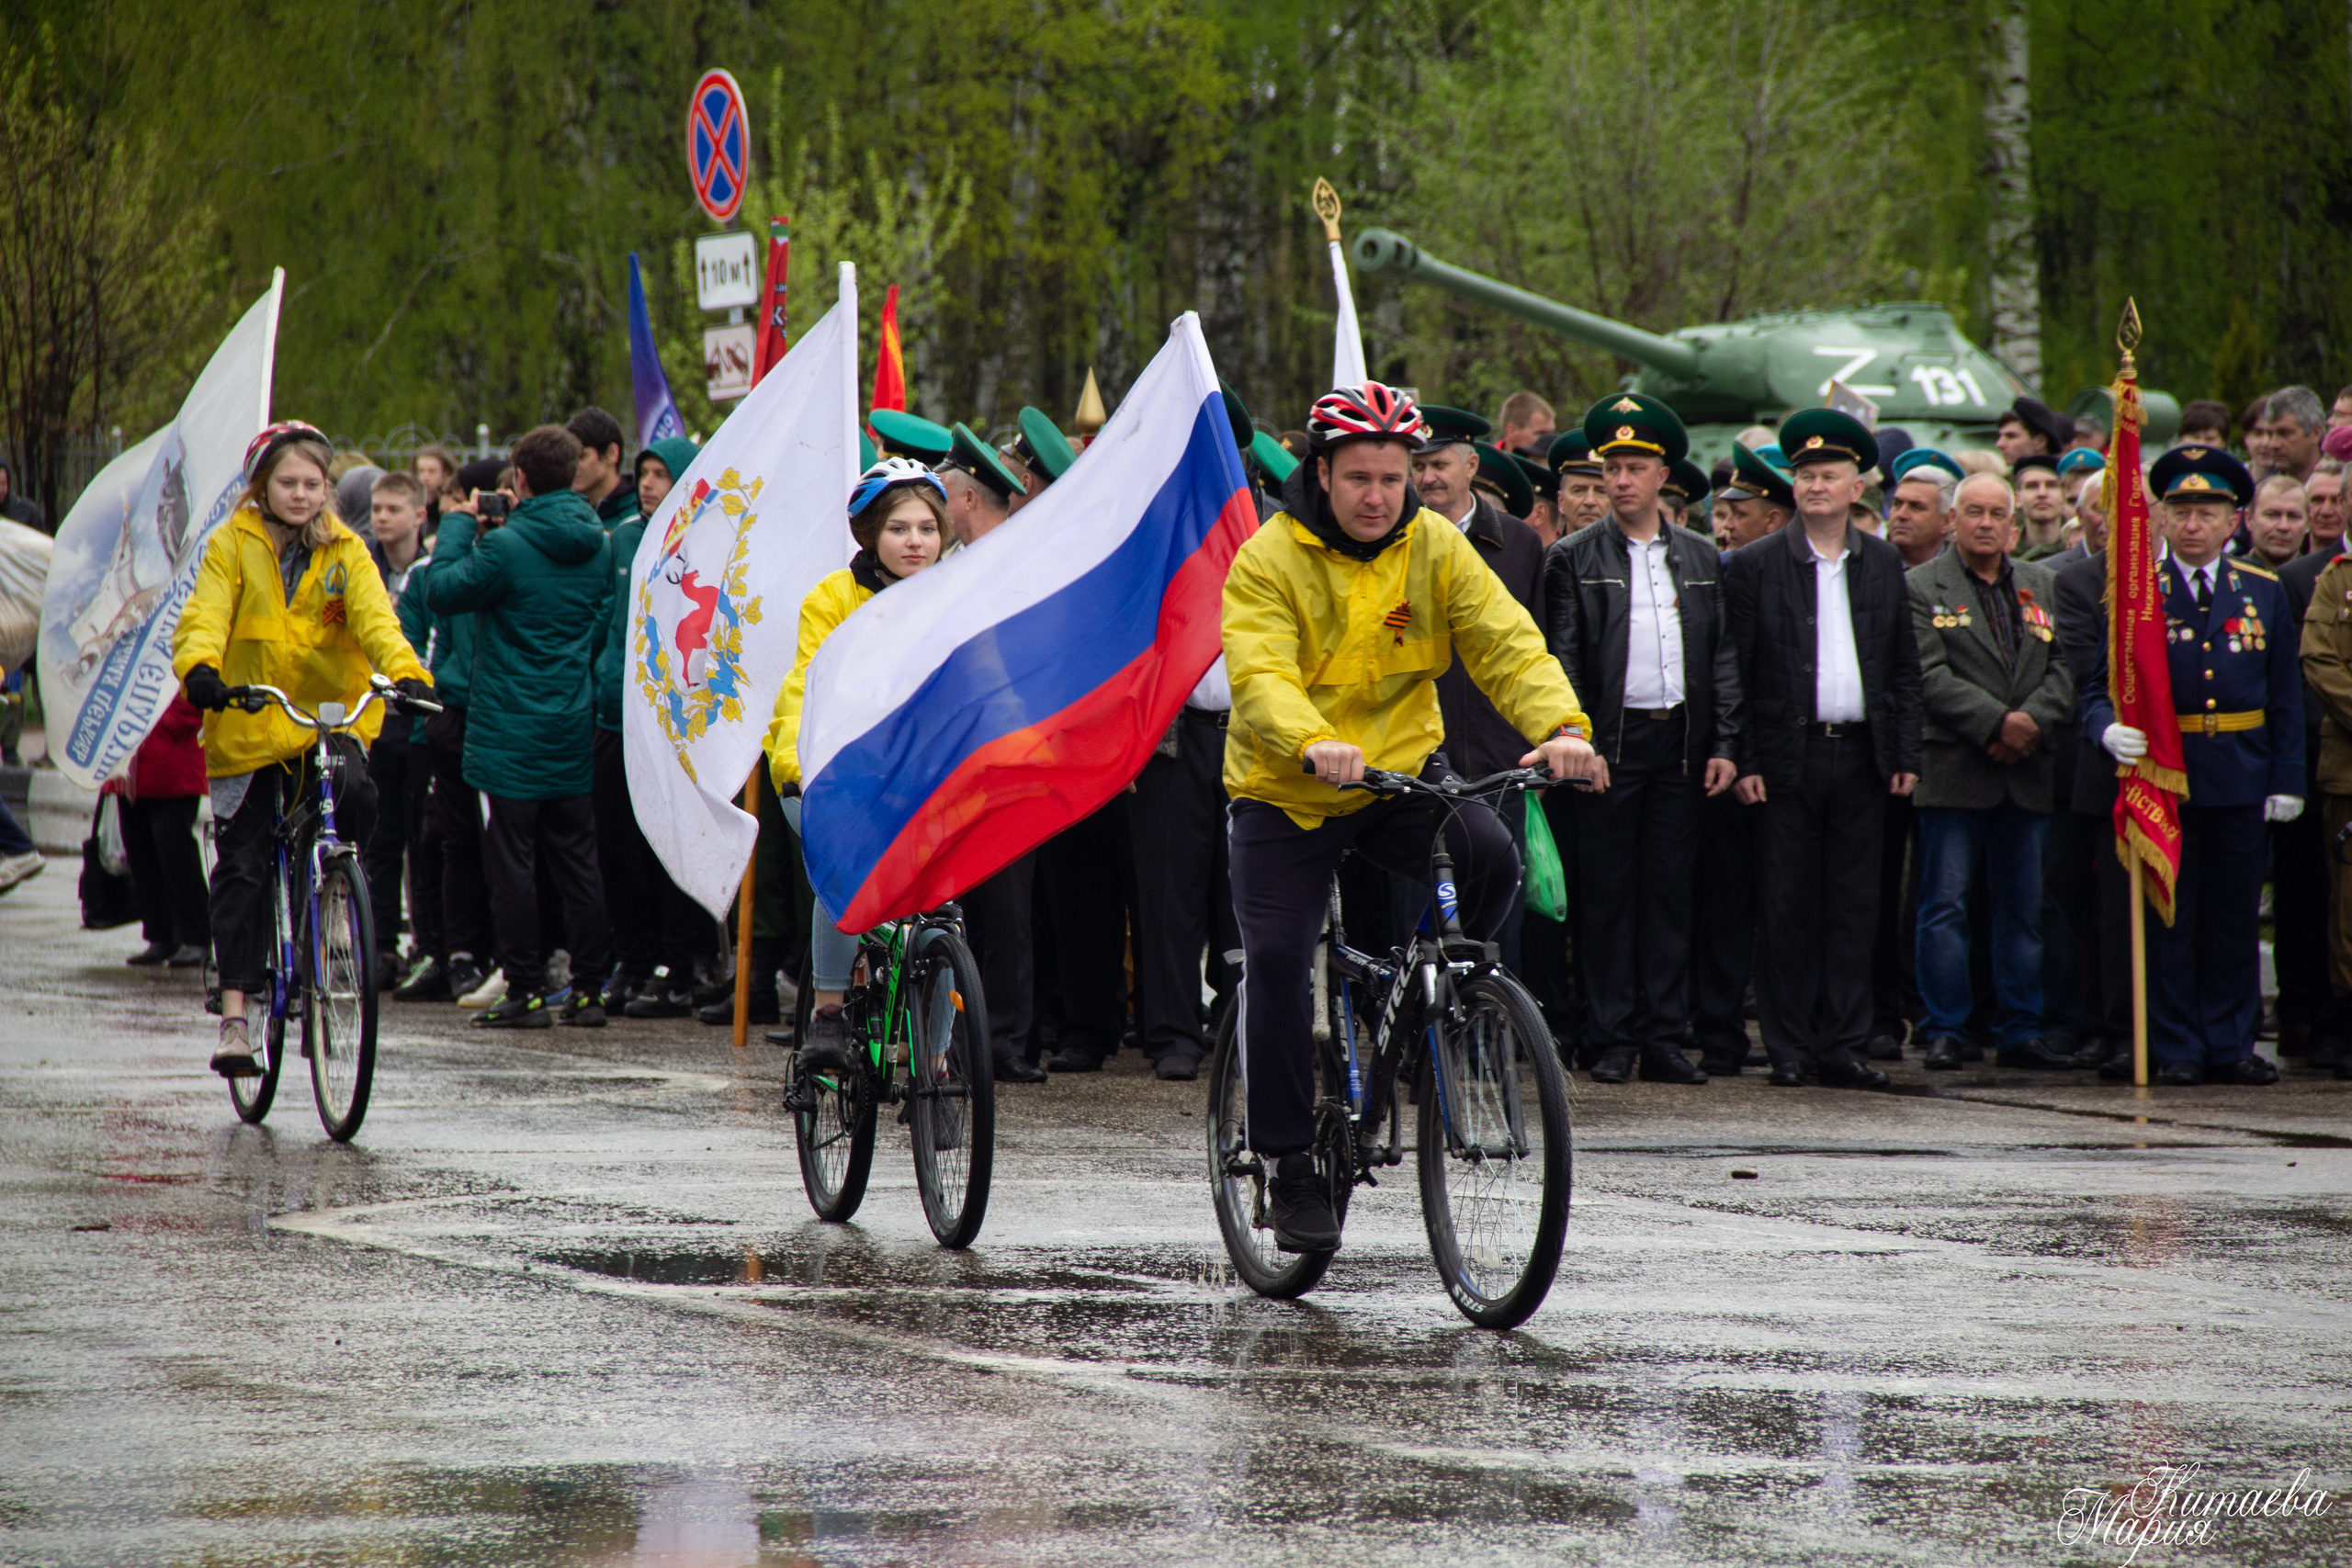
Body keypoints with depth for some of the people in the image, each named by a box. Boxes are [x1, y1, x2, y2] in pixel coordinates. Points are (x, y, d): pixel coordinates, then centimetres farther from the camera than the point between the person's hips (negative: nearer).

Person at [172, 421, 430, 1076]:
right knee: (241, 867, -3)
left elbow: (375, 618, -10)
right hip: (249, 725, -1)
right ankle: (234, 1011, 2)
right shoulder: (233, 545, 1)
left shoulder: (345, 551, 5)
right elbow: (205, 615, -12)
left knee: (354, 794, -29)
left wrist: (405, 673, -30)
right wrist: (199, 667, -35)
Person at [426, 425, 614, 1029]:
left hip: (511, 729, -6)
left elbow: (444, 590, -13)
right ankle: (589, 988, 11)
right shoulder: (597, 546, 3)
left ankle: (526, 989, -2)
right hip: (574, 728, 6)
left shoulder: (507, 547, -17)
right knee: (577, 859, 10)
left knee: (512, 859, -1)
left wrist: (458, 525, 2)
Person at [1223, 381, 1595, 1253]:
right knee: (1276, 961, -11)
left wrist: (1561, 725, -30)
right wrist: (1315, 744, -46)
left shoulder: (1436, 549, -2)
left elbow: (1506, 643, -11)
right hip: (1287, 792, -2)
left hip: (1403, 770, 2)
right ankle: (1289, 1165, 2)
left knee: (1490, 856, -26)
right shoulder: (1271, 561, -12)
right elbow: (1261, 676, -25)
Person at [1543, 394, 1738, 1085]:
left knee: (1670, 891, 3)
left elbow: (1723, 657, 11)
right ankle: (1613, 1040, 3)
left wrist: (1724, 745, 3)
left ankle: (1664, 1038, 7)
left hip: (1681, 745, 3)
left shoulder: (1699, 558, 12)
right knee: (1606, 893, -1)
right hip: (1609, 743, -3)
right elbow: (1562, 659, -2)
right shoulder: (1574, 560, 3)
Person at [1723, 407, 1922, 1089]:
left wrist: (1905, 756, 4)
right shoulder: (1755, 566, 1)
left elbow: (1904, 669, 12)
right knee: (1787, 909, -1)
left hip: (1860, 757, 2)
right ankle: (1790, 1049, 4)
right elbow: (1736, 671, 0)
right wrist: (1743, 761, -7)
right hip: (1788, 757, -2)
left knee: (1853, 906, 3)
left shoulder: (1883, 565, 11)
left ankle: (1843, 1045, 8)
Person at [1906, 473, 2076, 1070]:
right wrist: (1999, 722, -18)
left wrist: (2032, 724, -11)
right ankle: (1944, 1032, 0)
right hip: (1954, 769, -4)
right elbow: (1931, 677, -10)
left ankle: (2020, 1031, 13)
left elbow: (2063, 668, 6)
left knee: (2023, 908, 8)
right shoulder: (1921, 587, 0)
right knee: (1946, 906, -4)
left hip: (2026, 773, 4)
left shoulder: (2043, 585, 14)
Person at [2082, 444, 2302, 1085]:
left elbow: (2285, 696, 10)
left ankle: (2230, 1045, 14)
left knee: (2235, 918, 7)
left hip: (2242, 779, 2)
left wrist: (2287, 781, 4)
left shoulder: (2264, 593, 8)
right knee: (2167, 918, 1)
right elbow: (2099, 688, 0)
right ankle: (2174, 1049, 6)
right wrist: (2110, 729, -22)